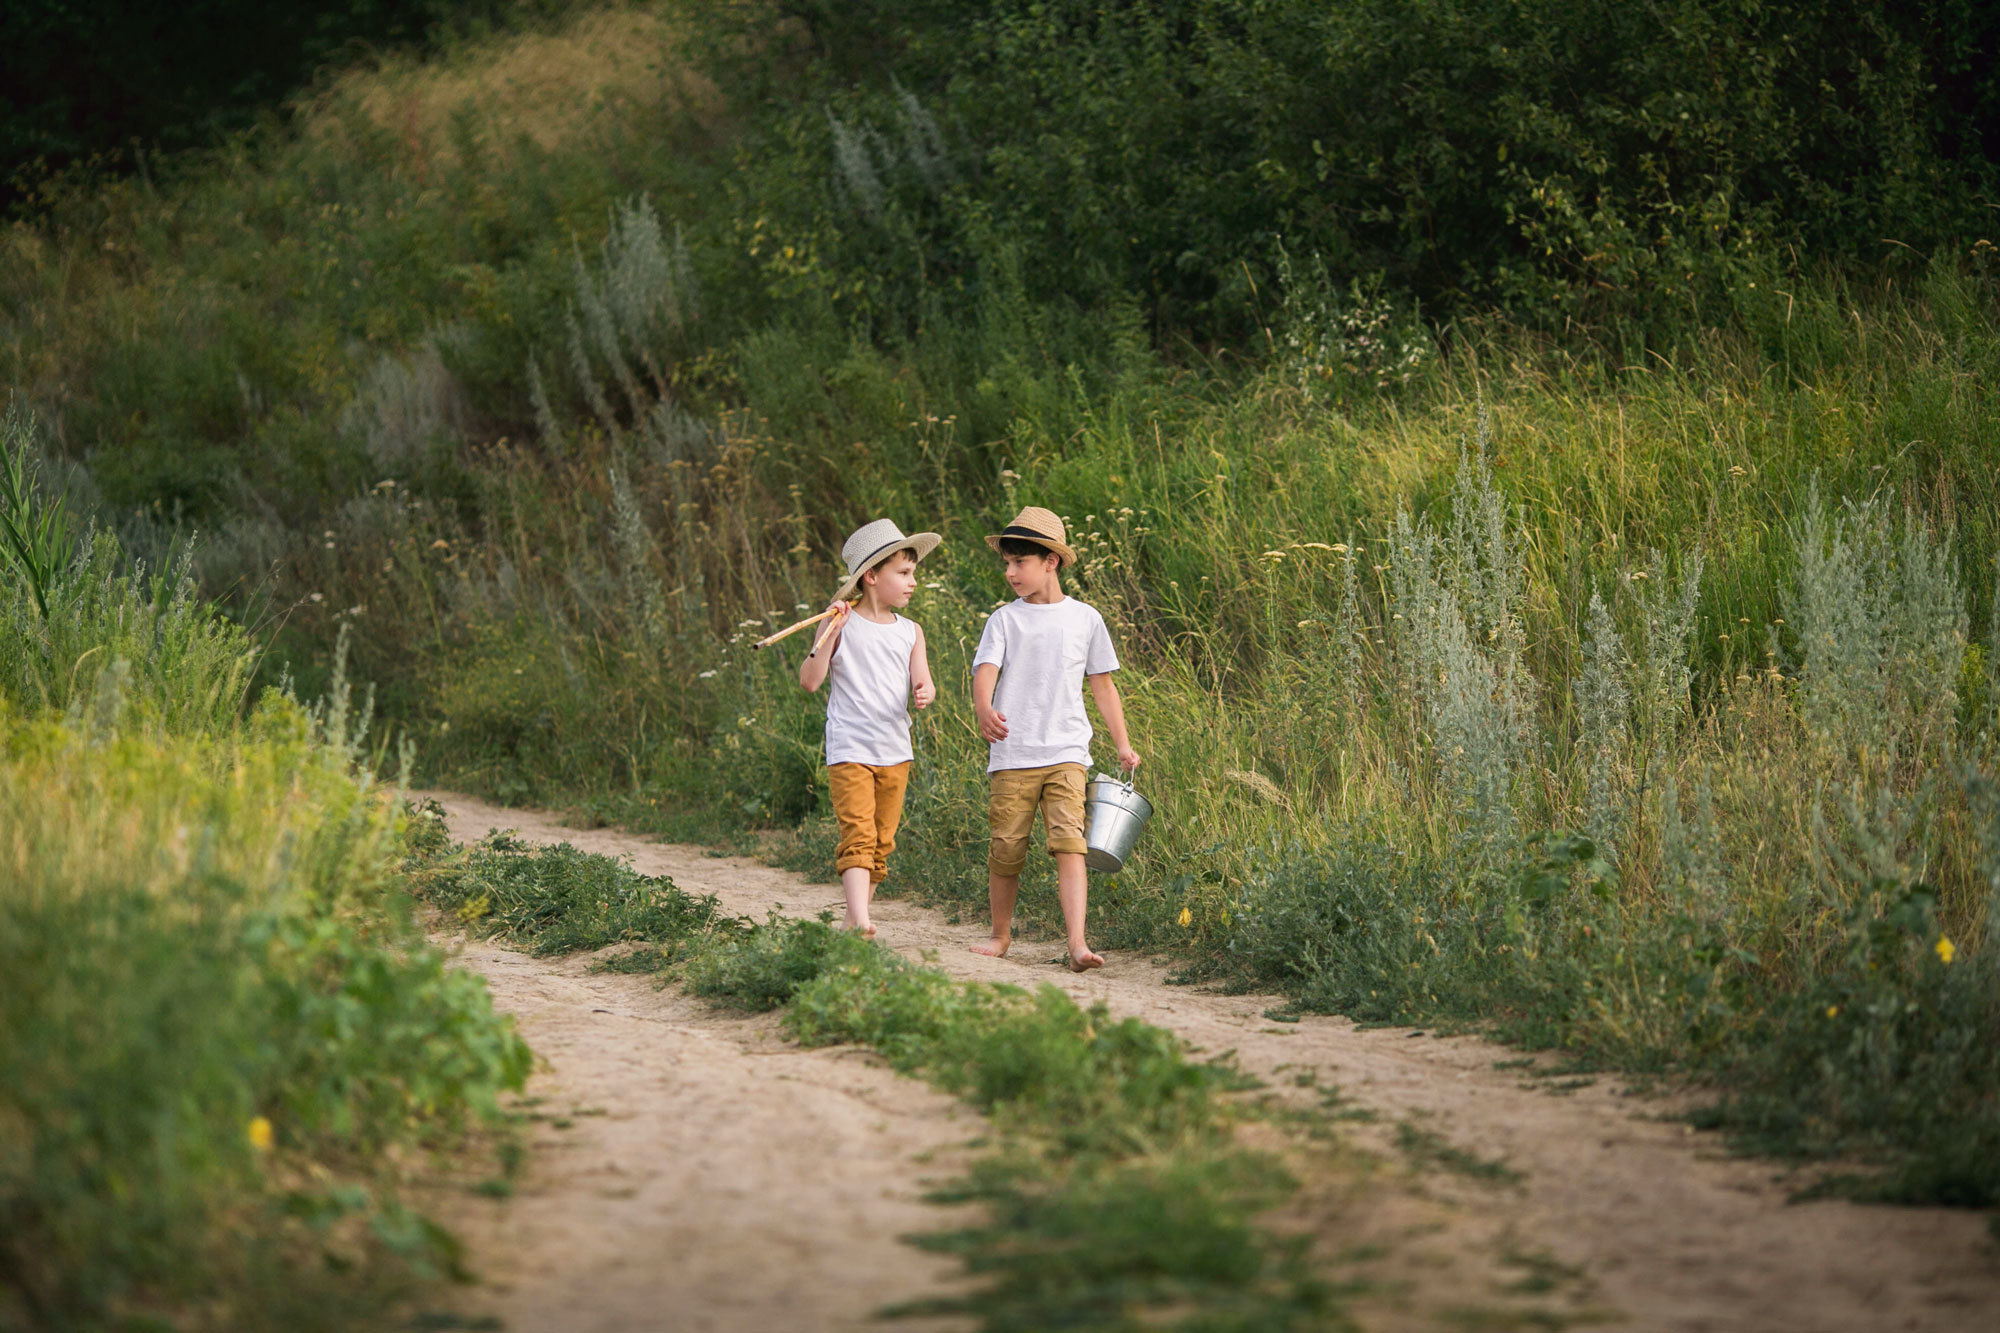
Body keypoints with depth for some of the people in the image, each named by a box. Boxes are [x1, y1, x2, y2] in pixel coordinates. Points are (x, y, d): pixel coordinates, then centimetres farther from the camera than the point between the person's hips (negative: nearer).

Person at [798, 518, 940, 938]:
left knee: (881, 843, 7)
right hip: (850, 750, -5)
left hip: (895, 753, 5)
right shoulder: (842, 624, -2)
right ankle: (858, 923, -28)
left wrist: (925, 691, -21)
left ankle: (857, 917, 17)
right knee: (858, 836, -17)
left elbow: (921, 682, 3)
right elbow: (810, 681, -7)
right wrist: (828, 636, -19)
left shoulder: (910, 632, 11)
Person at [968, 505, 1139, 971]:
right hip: (1012, 755, 1)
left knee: (1069, 843, -15)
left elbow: (1102, 685, 17)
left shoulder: (1084, 619, 10)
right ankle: (1001, 934, 25)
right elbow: (986, 670, -8)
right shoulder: (1004, 620, 7)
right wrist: (984, 709, -30)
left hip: (1066, 754, -1)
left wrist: (1123, 745, 15)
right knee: (1006, 848, 4)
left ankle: (1077, 943, -23)